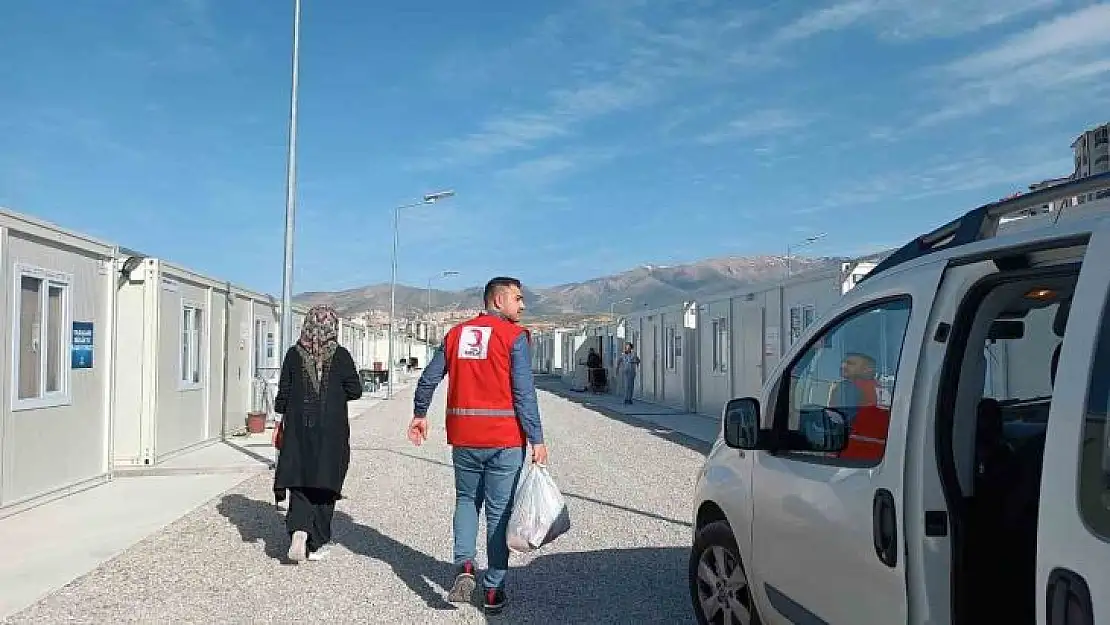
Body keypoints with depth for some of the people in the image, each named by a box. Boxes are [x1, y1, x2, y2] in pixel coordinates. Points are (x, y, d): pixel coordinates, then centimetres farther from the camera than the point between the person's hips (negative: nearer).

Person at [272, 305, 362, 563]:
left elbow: (283, 392, 3)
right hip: (332, 431, -1)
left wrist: (281, 421, 13)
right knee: (325, 485, 7)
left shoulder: (294, 354, -1)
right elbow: (355, 391, -3)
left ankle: (299, 530, -17)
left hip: (299, 429, 1)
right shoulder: (341, 355, -6)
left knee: (300, 483, 7)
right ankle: (315, 545, 11)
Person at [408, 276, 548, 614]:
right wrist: (537, 440, -9)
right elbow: (524, 393, -12)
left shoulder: (456, 333, 9)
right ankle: (493, 590, 14)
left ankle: (464, 564, 2)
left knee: (466, 500, 22)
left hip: (463, 437, 4)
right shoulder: (514, 336, -6)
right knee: (499, 511, 7)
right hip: (504, 440, -4)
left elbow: (428, 379, 12)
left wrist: (419, 415, 27)